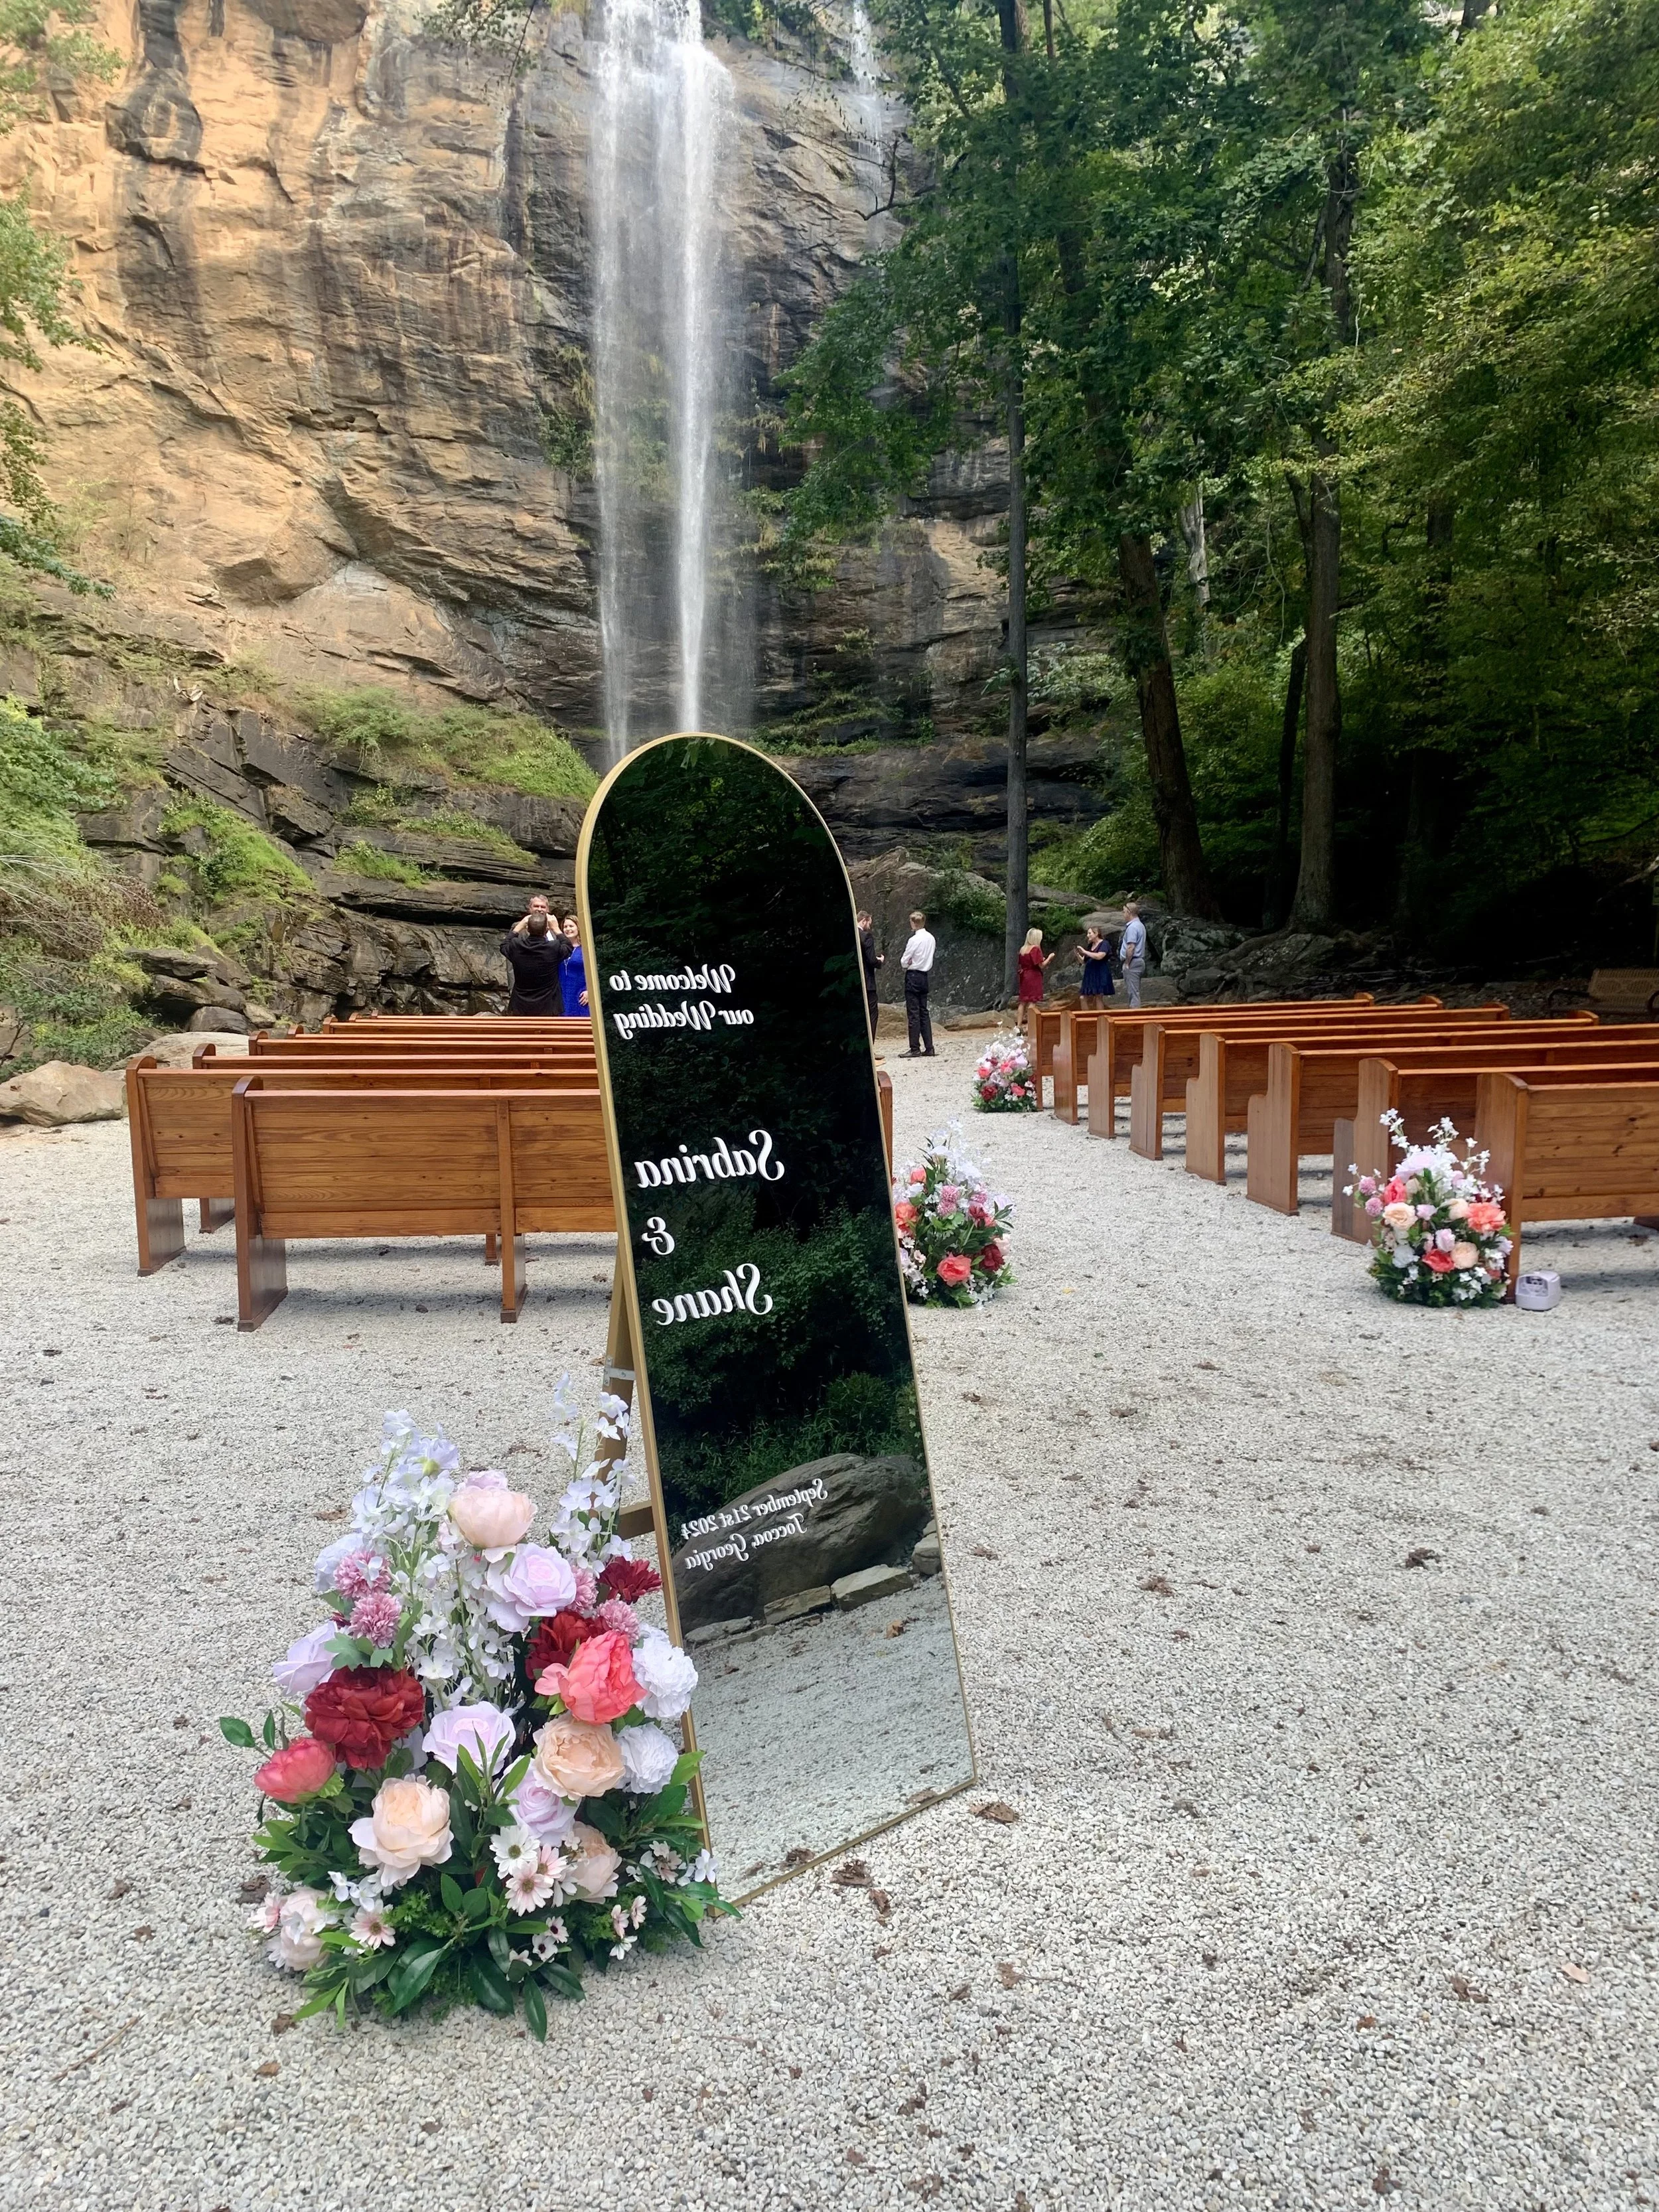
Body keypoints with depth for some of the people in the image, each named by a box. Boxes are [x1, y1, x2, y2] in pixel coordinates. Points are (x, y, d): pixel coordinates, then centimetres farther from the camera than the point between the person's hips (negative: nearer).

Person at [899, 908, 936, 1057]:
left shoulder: (914, 940, -16)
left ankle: (915, 1049, -4)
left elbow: (904, 962, -12)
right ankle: (929, 1048, 10)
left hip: (913, 977, -7)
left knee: (913, 1014, -4)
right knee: (924, 1012, 11)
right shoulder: (931, 938, 6)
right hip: (925, 976, 7)